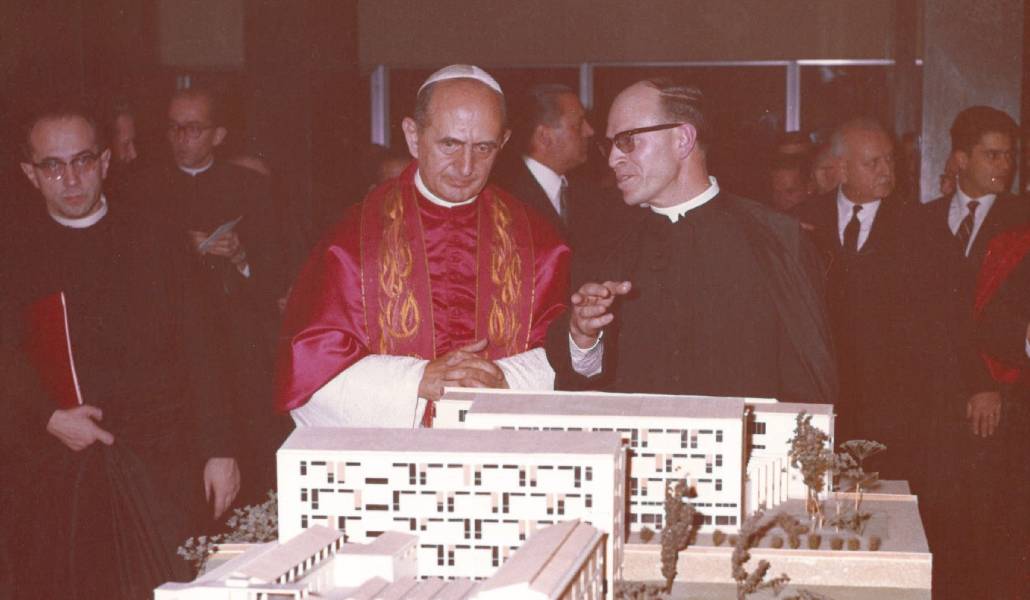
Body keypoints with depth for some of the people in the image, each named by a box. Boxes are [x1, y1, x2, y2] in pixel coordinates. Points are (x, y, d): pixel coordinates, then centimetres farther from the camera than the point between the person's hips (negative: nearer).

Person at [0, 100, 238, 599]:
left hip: (158, 464, 0)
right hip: (53, 476, 0)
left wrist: (218, 450, 0)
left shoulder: (154, 247, 10)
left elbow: (197, 353, 6)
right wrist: (48, 418, -15)